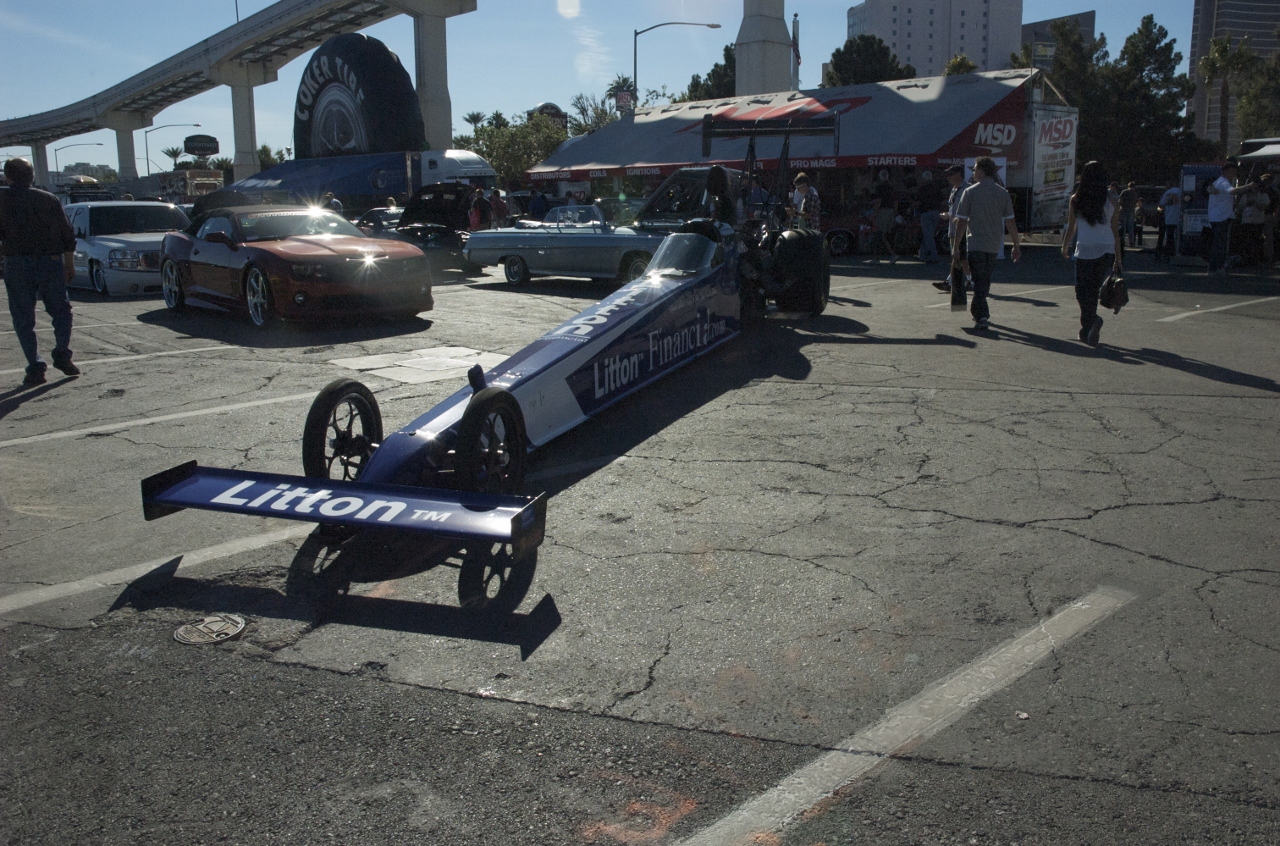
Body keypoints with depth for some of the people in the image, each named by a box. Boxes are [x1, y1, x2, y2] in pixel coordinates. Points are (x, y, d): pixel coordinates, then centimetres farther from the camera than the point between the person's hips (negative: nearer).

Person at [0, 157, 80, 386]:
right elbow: (67, 235, 6)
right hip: (51, 262, 2)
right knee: (61, 310, 16)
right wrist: (69, 264, 15)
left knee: (23, 318, 5)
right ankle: (62, 354, 1)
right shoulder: (49, 199, 4)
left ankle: (35, 366, -2)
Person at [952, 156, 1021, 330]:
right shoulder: (1003, 193, 1)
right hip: (994, 244, 3)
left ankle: (982, 316, -11)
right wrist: (1016, 246, 7)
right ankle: (977, 311, 29)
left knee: (979, 279, -1)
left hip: (975, 243, -3)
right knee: (985, 279, 18)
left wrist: (955, 247, -4)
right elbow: (1010, 222, 1)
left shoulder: (970, 192, -7)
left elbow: (961, 222, -8)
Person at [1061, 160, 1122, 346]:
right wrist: (1118, 259, 12)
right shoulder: (1111, 200, 3)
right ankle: (1087, 329, 17)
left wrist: (1065, 246, 22)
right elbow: (1115, 232, 6)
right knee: (1093, 289, 15)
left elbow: (1071, 228, 4)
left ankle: (1092, 319, -20)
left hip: (1085, 250, -2)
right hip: (1107, 251, 3)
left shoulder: (1076, 200, -2)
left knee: (1083, 291, 5)